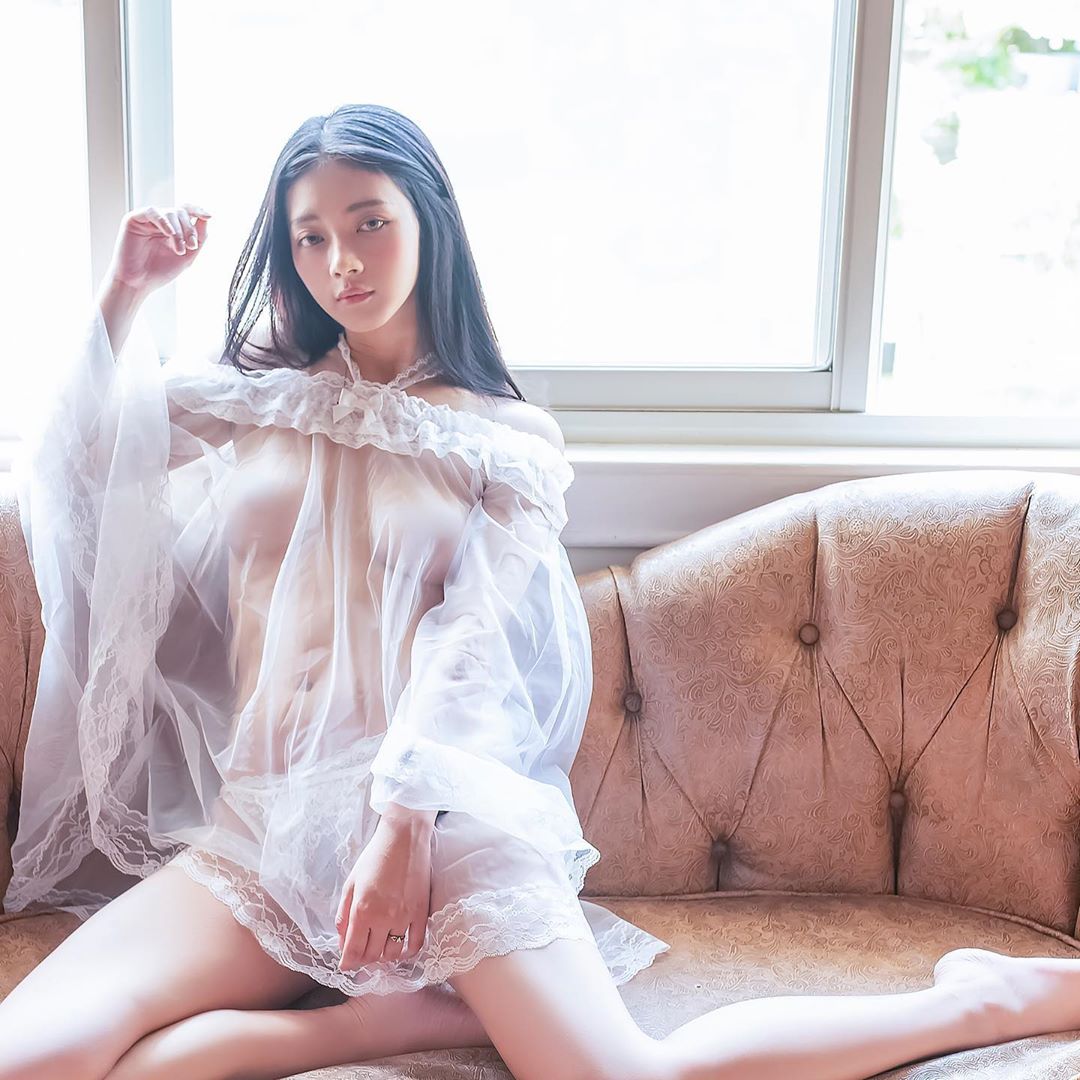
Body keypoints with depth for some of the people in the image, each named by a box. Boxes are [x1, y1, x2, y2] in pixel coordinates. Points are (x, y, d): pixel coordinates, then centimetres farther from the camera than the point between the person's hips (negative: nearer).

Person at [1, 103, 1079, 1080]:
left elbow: (470, 638, -5)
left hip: (439, 802, -3)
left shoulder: (509, 438, 7)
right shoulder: (249, 395, 16)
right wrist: (124, 293, 11)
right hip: (261, 819, 4)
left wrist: (401, 817, -19)